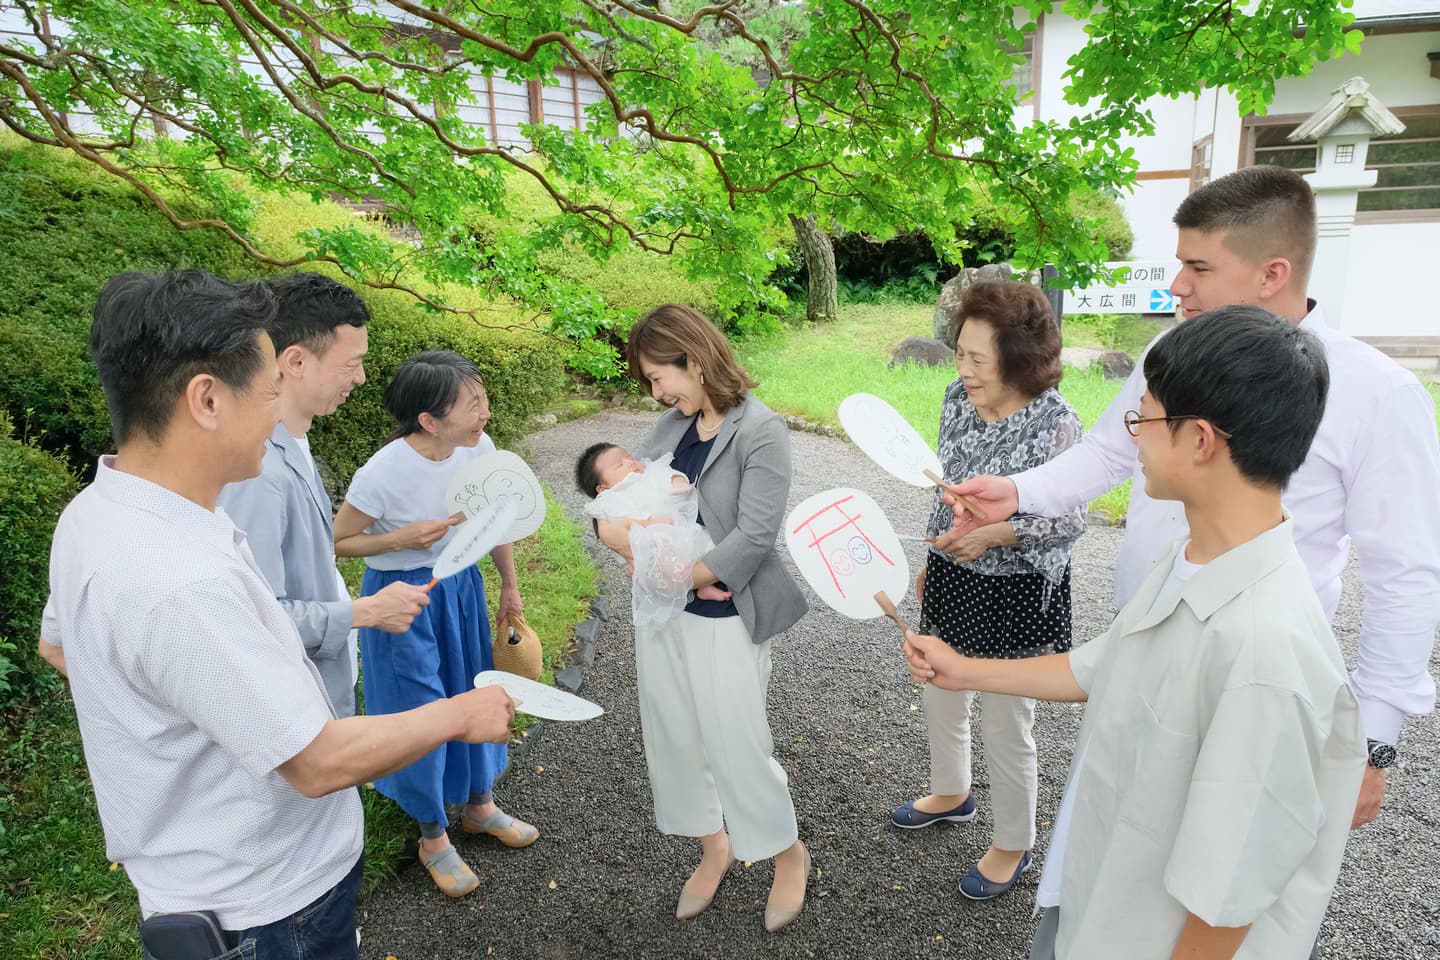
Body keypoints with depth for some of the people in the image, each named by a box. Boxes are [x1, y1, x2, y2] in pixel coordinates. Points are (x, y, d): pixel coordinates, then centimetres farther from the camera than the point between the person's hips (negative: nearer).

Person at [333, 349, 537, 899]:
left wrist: (510, 586, 11)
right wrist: (401, 539, -28)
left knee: (474, 691, 18)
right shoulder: (384, 472, -28)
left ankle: (479, 806, 43)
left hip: (460, 584, 6)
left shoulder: (479, 448, -13)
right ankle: (433, 837, 30)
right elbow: (337, 542, -14)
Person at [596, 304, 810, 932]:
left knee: (735, 744, 5)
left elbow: (755, 536, -22)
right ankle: (714, 846, 41)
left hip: (724, 618, -6)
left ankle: (789, 854, 34)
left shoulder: (760, 432, -15)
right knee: (672, 737, 16)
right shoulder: (672, 425, 4)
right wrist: (615, 528, -19)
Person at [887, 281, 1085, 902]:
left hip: (1014, 594, -7)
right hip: (953, 579, 7)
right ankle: (951, 793, 53)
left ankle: (1013, 845, 36)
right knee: (940, 698, 24)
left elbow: (1071, 521, -14)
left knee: (1005, 725, 10)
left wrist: (1000, 533, -29)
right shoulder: (958, 399, -4)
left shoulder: (1055, 424, -22)